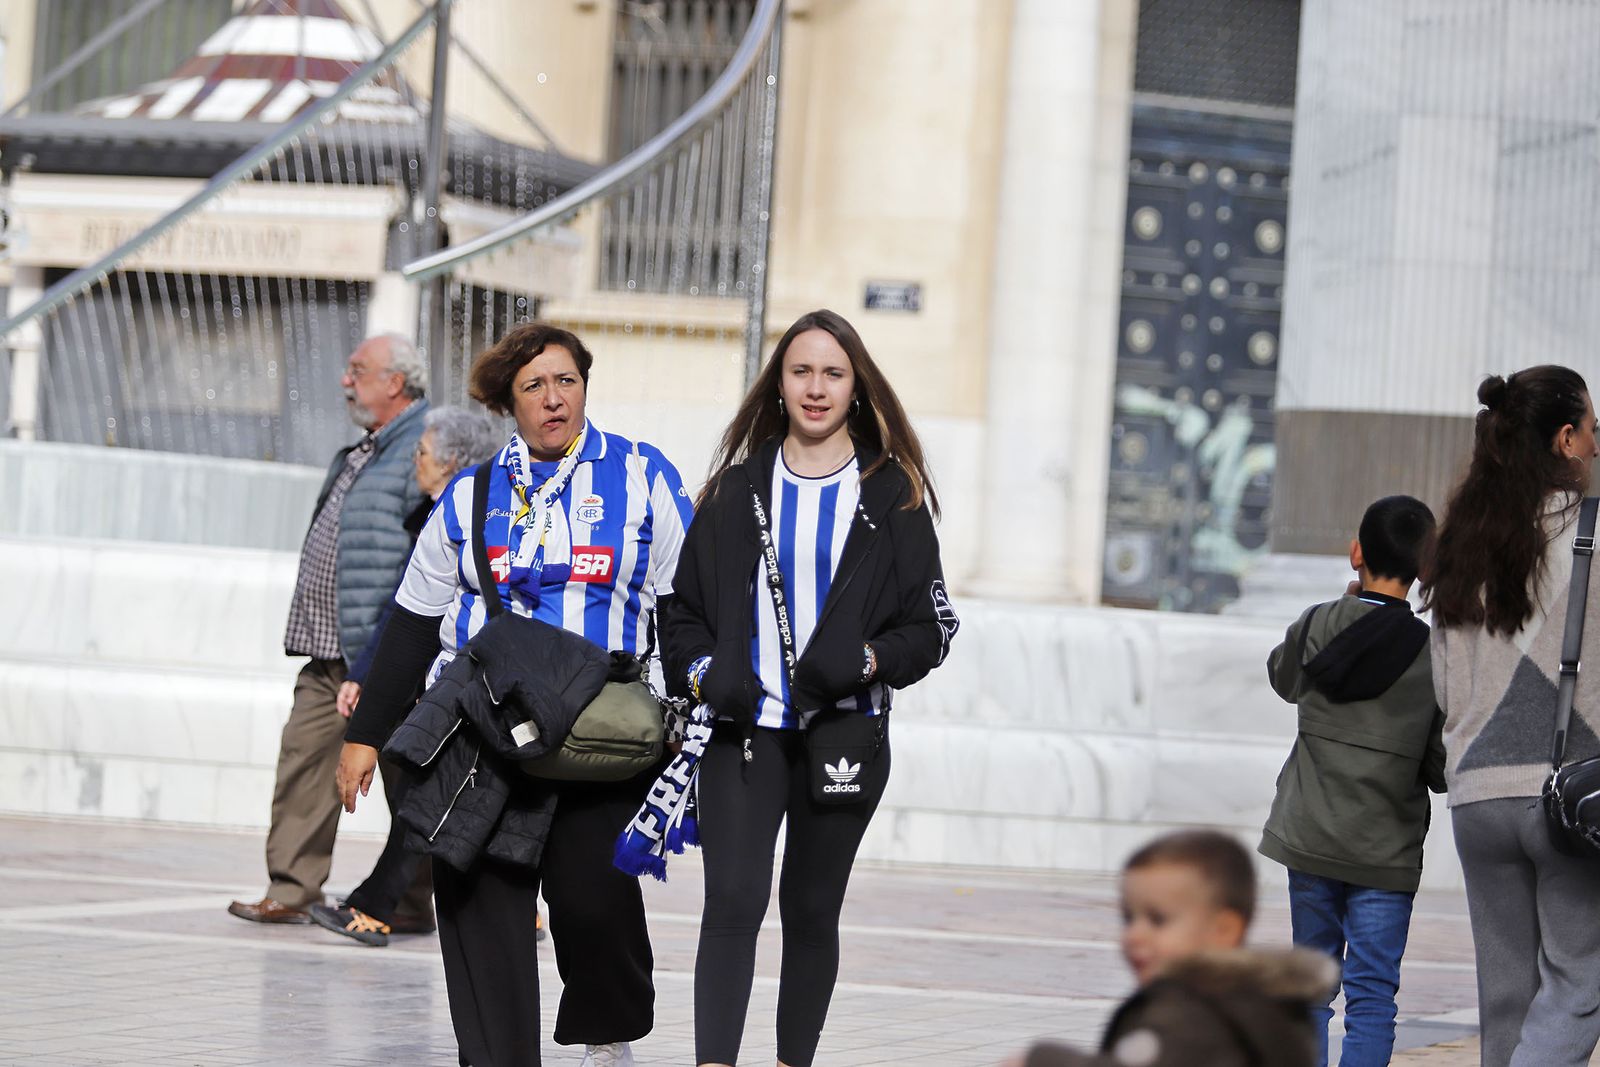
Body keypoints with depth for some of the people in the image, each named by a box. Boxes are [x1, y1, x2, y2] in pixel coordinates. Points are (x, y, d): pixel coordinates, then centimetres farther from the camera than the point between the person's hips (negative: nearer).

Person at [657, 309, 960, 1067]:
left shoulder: (893, 493, 5)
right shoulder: (739, 488, 10)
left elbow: (930, 627, 4)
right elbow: (683, 606, 13)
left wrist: (870, 660, -15)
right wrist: (702, 671, -6)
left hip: (844, 733, 0)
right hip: (743, 728, 0)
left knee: (812, 912, 8)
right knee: (733, 902, -13)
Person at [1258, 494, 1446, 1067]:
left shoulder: (1316, 626, -4)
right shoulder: (1433, 654, -9)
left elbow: (1284, 677, 20)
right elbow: (1443, 770, -8)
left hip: (1309, 837, 2)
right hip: (1386, 849, -2)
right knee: (1372, 995, -1)